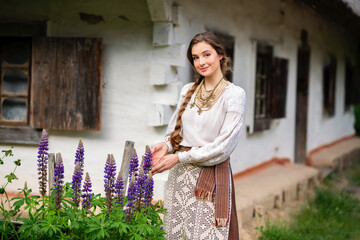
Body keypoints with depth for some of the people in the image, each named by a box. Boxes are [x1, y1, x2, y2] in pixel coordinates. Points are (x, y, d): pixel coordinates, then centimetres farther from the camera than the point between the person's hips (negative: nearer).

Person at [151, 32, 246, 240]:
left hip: (211, 176, -5)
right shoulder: (188, 91, 11)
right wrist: (167, 145, -6)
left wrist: (180, 157, -13)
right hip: (180, 176, 5)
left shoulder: (234, 94, -6)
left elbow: (224, 146, -11)